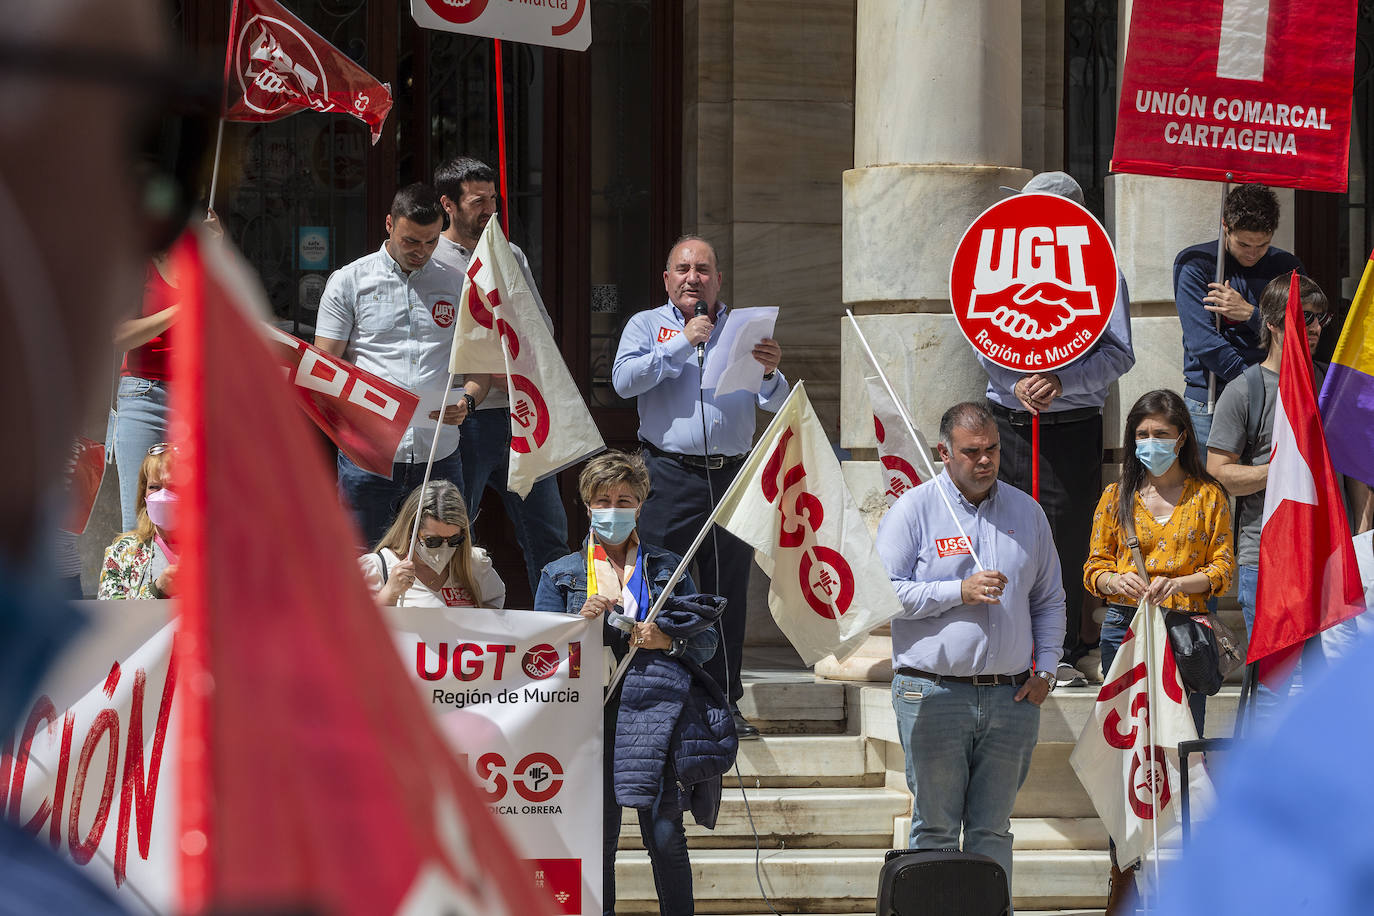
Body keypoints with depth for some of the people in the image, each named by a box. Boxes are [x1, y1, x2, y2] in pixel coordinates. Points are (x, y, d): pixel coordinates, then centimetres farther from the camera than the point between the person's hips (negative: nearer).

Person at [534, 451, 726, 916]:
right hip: (592, 716, 0)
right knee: (598, 840, -2)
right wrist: (581, 623, -11)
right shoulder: (560, 574, 14)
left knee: (664, 834, -7)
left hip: (655, 709, 0)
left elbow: (707, 639, 10)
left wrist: (667, 641, -10)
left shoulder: (669, 568, 15)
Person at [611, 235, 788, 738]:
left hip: (733, 476, 2)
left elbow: (775, 404, 5)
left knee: (729, 592, 4)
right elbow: (624, 380, -9)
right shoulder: (647, 326, 9)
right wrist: (682, 343, -13)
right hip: (670, 475, -2)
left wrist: (770, 373, -18)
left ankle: (725, 700, 10)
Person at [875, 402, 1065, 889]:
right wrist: (958, 592, -13)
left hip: (1011, 697, 3)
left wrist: (1045, 670, 6)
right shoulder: (914, 510, 0)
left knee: (992, 830, 6)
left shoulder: (1026, 512, 12)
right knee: (936, 827, -1)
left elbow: (1049, 601, 18)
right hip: (934, 696, -3)